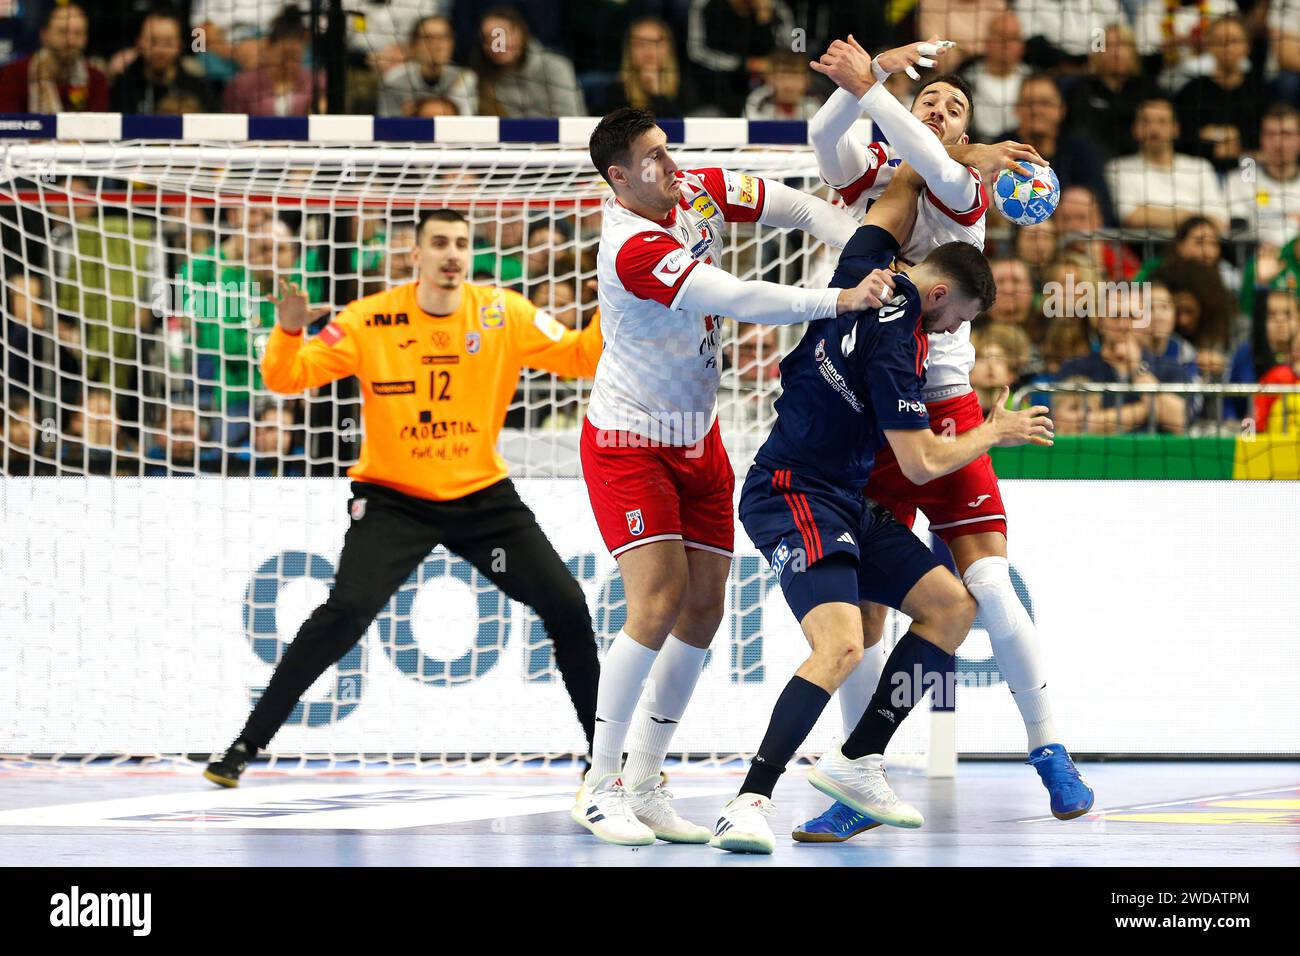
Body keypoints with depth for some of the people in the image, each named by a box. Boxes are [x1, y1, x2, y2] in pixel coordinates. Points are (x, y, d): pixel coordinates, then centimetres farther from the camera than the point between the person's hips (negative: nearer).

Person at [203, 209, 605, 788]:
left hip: (483, 495, 3)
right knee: (346, 613, -22)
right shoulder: (370, 322, -14)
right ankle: (245, 746, -12)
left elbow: (578, 359, -5)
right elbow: (286, 379, -15)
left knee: (567, 608, -1)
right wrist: (288, 333, -35)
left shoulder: (504, 316, -7)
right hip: (393, 497, -3)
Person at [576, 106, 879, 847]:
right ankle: (599, 788, -8)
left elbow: (802, 208, 1)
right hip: (627, 443, -8)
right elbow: (734, 299, -33)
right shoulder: (631, 247, -26)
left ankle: (642, 785, 11)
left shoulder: (701, 192, -3)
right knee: (660, 601, -18)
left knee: (704, 607, 3)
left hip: (697, 439, 8)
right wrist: (839, 302, -34)